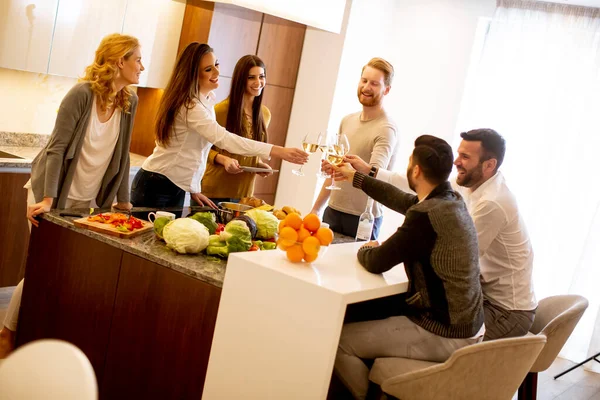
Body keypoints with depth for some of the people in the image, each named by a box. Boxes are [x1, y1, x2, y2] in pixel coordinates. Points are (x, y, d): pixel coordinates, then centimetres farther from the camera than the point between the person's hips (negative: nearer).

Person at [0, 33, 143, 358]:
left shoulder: (129, 102, 0)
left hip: (89, 199, 6)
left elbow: (121, 155, 5)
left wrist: (124, 202, 3)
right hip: (52, 193, -5)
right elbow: (57, 148, -18)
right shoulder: (82, 94, -17)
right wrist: (47, 199, -25)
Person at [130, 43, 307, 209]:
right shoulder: (190, 105, -23)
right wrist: (278, 151, -38)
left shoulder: (206, 100, 7)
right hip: (156, 186, -9)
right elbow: (224, 139, -34)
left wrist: (194, 189, 10)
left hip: (177, 188, 9)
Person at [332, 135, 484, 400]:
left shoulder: (427, 215, -24)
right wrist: (355, 178, 31)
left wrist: (364, 250, 6)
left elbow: (376, 263, -17)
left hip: (444, 335, -9)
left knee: (339, 341, -5)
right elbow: (403, 201, 21)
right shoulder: (453, 201, 3)